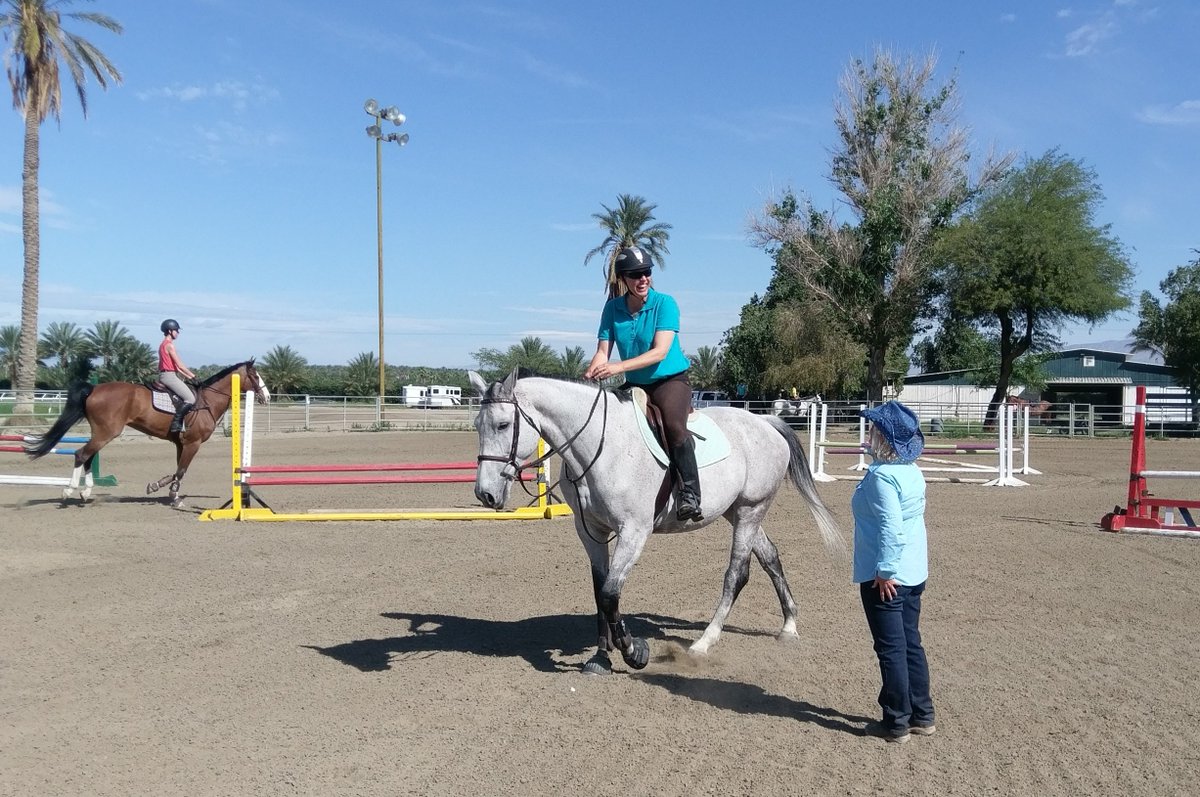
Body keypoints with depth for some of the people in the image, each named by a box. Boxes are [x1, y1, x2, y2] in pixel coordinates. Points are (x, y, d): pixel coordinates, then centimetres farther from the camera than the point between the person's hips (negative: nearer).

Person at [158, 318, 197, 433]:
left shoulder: (163, 344, 19)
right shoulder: (169, 345, -12)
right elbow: (180, 365, -13)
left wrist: (187, 376, 16)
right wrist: (193, 376, -5)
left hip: (166, 375, 11)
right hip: (169, 376, -11)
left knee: (191, 395, 16)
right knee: (190, 399, -16)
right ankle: (176, 423, -20)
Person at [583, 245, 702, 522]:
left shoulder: (664, 303, -12)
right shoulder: (613, 307, 0)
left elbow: (660, 351, -21)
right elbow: (603, 350, -3)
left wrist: (619, 367, -32)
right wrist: (590, 374, -25)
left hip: (670, 380, -5)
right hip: (635, 385, 5)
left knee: (673, 424, -32)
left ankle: (690, 494, -25)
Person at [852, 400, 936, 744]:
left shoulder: (882, 476, -20)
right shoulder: (913, 472, 8)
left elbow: (890, 527, -25)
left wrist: (885, 570, -20)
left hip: (886, 577, -9)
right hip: (915, 572, 9)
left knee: (891, 650, 2)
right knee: (911, 644, 18)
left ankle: (897, 723, 12)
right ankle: (922, 716, 27)